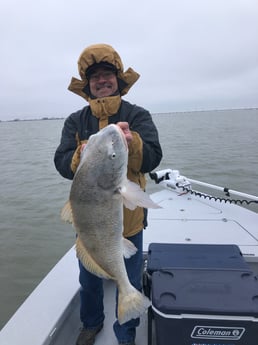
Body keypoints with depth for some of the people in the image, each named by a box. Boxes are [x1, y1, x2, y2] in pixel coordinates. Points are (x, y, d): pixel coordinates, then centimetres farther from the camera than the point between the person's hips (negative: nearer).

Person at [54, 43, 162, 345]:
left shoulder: (138, 116, -5)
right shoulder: (75, 121, 1)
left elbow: (152, 159, -18)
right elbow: (62, 164, -10)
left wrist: (131, 142, -38)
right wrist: (84, 154, -30)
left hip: (128, 217, -2)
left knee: (129, 284, 16)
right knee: (89, 280, 23)